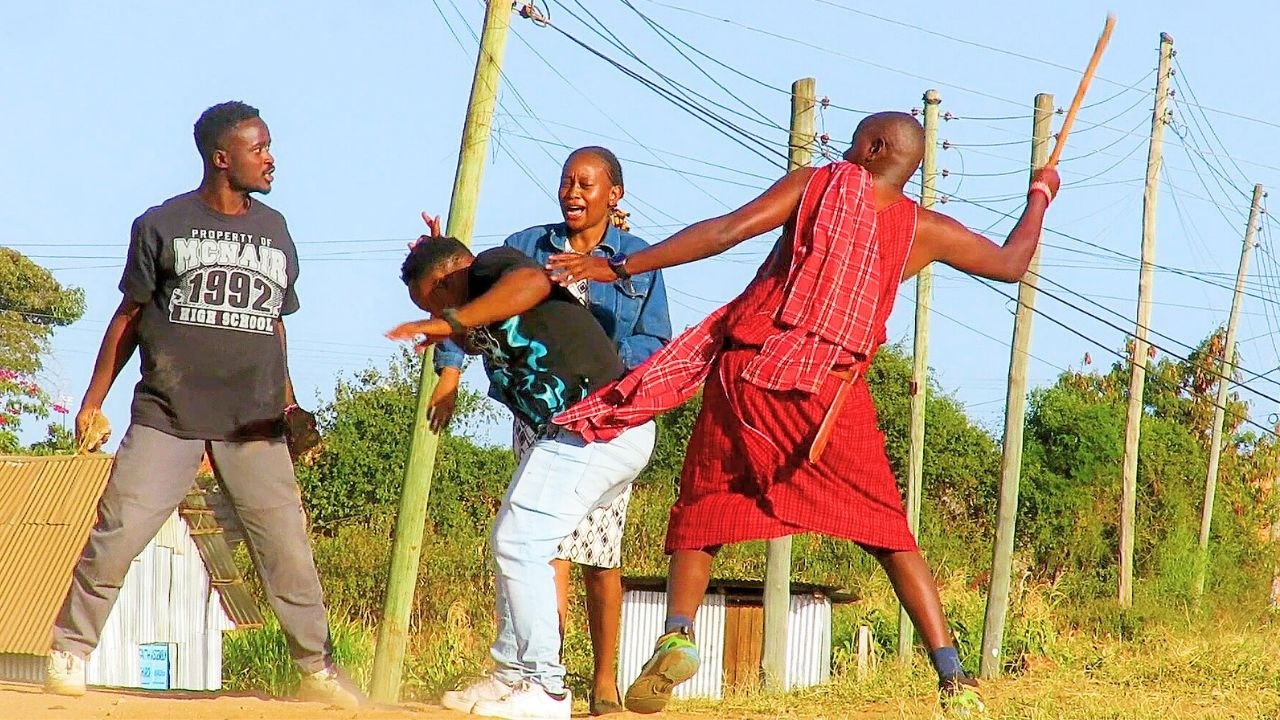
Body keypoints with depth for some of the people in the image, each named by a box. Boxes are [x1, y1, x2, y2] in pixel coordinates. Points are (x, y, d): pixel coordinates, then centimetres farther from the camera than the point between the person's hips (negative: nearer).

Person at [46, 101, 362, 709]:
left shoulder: (274, 231, 13)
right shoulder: (163, 225, 4)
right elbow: (130, 316, 8)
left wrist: (289, 406, 17)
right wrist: (93, 401, 6)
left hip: (254, 425, 3)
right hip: (167, 418, -2)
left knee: (287, 547, -2)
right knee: (117, 533, -9)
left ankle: (317, 670, 8)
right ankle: (70, 653, 4)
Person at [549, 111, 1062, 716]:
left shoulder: (816, 185, 4)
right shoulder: (924, 230, 10)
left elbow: (725, 231, -6)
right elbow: (1010, 263, 24)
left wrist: (618, 267, -5)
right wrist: (1040, 196, 43)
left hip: (748, 372, -1)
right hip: (831, 393, 1)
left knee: (700, 515, 13)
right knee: (888, 532, 7)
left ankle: (677, 635, -10)